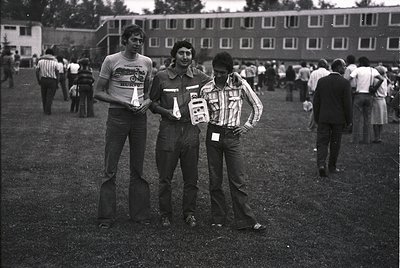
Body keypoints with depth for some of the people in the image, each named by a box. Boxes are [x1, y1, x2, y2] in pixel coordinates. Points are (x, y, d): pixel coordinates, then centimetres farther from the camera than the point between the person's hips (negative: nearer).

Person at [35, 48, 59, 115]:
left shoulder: (40, 61, 1)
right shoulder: (54, 61, -6)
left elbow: (37, 71, 0)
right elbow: (57, 73, -6)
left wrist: (38, 80, 10)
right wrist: (57, 82, 3)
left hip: (43, 79, 3)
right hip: (52, 80, -3)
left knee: (44, 96, 14)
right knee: (50, 96, 1)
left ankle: (45, 110, 22)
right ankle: (48, 111, -2)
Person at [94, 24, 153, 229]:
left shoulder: (147, 62, 9)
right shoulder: (111, 60, -1)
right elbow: (98, 93, -1)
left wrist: (147, 101, -6)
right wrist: (122, 102, -15)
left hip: (139, 117, 3)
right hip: (117, 114, -3)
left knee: (138, 169, 9)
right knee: (110, 169, -1)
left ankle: (140, 214, 17)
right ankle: (106, 216, 7)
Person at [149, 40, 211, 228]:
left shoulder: (199, 77, 3)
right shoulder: (161, 77, 0)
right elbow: (152, 102, 8)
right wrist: (165, 111, -11)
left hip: (191, 130, 2)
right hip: (168, 130, -1)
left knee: (191, 177, 8)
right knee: (165, 177, 3)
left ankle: (189, 213, 22)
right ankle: (165, 214, 18)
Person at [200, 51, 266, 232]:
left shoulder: (240, 85, -5)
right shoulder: (206, 89, -1)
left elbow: (257, 106, 5)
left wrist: (248, 126, 1)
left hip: (232, 136, -1)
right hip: (213, 134, 2)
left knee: (238, 181, -1)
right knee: (214, 180, 7)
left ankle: (246, 220, 6)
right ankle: (218, 218, 18)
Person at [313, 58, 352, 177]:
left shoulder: (321, 81, 1)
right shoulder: (345, 83, -9)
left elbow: (316, 101, 5)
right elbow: (347, 103, -8)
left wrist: (316, 118, 14)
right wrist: (349, 120, 1)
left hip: (323, 118, 2)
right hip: (338, 119, -2)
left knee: (322, 142, 3)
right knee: (335, 143, 11)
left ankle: (321, 164, -15)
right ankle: (332, 167, 21)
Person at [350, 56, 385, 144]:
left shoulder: (358, 70, -3)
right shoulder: (373, 70, 7)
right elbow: (381, 79, -4)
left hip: (359, 95, -3)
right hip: (369, 95, 4)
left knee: (357, 118, 0)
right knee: (367, 118, 9)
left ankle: (355, 139, -2)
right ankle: (366, 139, 10)